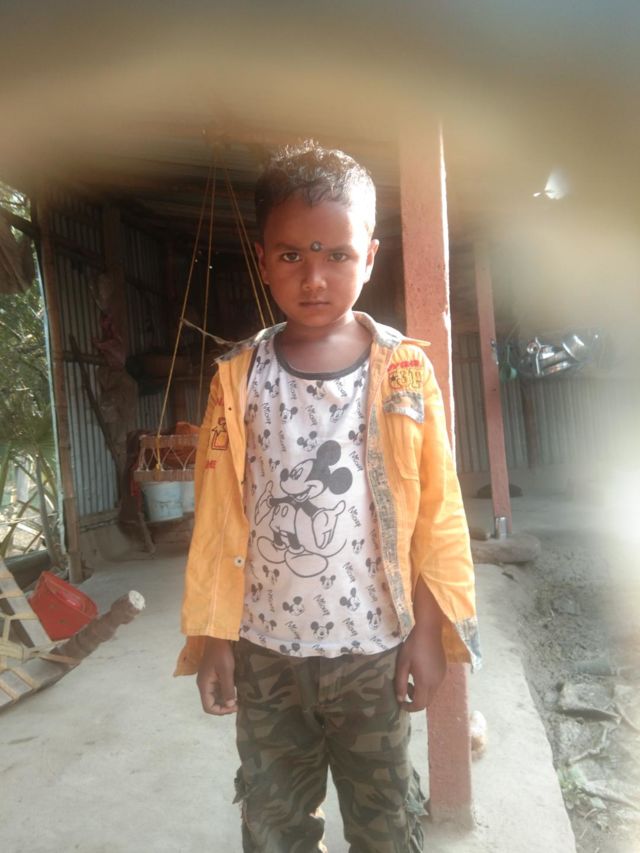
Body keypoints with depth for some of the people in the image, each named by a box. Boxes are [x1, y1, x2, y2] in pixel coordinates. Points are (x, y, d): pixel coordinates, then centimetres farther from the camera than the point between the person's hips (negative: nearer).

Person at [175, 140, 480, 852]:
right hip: (265, 647, 2)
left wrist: (429, 631, -5)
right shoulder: (238, 378, -5)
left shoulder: (405, 369, -8)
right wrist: (212, 636, 0)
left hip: (374, 645, -1)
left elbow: (436, 512, -5)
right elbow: (218, 517, -2)